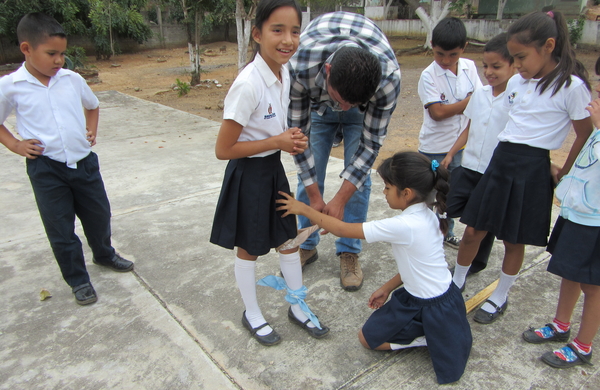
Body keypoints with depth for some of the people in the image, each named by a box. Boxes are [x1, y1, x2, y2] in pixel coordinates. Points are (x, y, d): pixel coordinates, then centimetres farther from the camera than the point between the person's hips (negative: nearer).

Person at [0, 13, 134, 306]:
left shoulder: (73, 80, 0)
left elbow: (93, 105, 19)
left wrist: (91, 130, 7)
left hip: (83, 161, 3)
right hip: (46, 168, -3)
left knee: (99, 214, 17)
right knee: (60, 229, 7)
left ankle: (104, 254, 45)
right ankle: (78, 280, 25)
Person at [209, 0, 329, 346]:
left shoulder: (285, 72, -2)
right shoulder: (248, 84, -26)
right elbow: (223, 149, -22)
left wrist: (292, 139, -8)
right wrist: (277, 142, -20)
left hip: (275, 168, 8)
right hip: (249, 174, -7)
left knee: (289, 238, 18)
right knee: (250, 248, 12)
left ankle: (298, 306, 39)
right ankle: (252, 314, 36)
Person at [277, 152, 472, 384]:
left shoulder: (404, 226, -31)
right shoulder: (424, 216, -4)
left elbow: (342, 229, -24)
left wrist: (304, 209, -13)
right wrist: (388, 288, 15)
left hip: (437, 307, -9)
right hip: (414, 295, 9)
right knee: (367, 337, 16)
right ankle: (429, 335, 13)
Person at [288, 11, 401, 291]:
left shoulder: (389, 76, -39)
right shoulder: (299, 68, -40)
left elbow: (371, 143, -27)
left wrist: (340, 199, -26)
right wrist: (315, 197, -22)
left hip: (366, 106, 0)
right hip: (316, 103, 1)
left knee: (359, 177, -7)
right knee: (309, 174, -2)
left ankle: (349, 252, 10)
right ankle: (306, 246, 17)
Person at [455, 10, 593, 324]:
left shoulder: (572, 86, -10)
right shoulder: (515, 82, 8)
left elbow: (585, 136, -4)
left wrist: (563, 174, 2)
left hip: (532, 169, -5)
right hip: (500, 161, 5)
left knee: (514, 240, 9)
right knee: (473, 231, 7)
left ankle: (499, 299, 29)